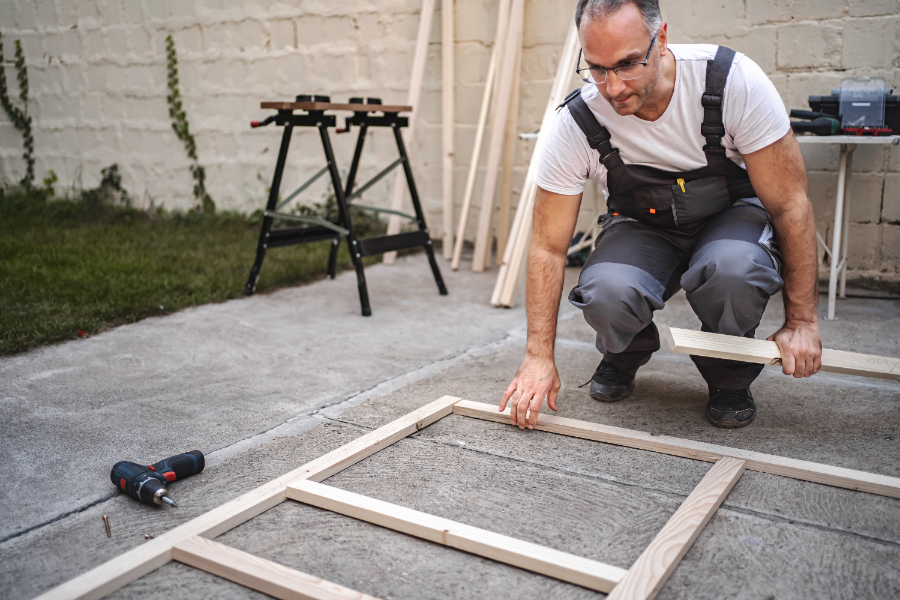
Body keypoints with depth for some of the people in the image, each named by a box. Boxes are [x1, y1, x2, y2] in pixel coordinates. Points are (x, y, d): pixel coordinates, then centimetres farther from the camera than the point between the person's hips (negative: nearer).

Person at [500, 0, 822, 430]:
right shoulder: (575, 124, -23)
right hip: (642, 227, 1)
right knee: (604, 293, -33)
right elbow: (548, 247, -15)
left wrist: (801, 321, -17)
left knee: (731, 269, -37)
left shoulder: (733, 80, -27)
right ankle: (625, 355, 6)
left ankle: (729, 375, -3)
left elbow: (790, 204, -18)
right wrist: (539, 356, -19)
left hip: (732, 214, 0)